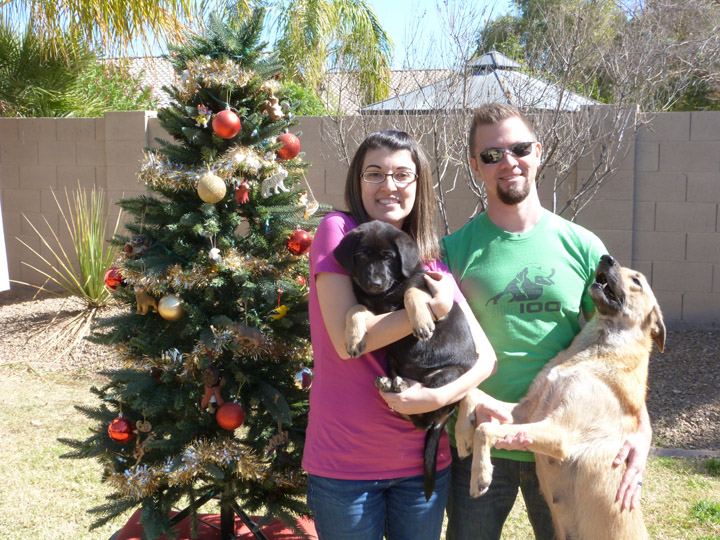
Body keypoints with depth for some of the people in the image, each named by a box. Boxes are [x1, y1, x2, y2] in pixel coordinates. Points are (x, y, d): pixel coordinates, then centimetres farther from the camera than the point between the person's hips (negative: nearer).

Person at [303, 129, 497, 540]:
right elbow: (346, 340, -19)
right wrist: (434, 307, -17)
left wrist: (439, 396, -17)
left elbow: (486, 357, 1)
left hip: (424, 460, 4)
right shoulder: (338, 230, -8)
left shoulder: (432, 263, 4)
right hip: (345, 460, -4)